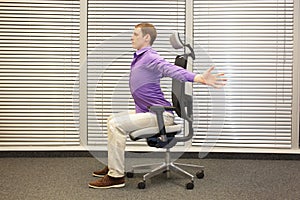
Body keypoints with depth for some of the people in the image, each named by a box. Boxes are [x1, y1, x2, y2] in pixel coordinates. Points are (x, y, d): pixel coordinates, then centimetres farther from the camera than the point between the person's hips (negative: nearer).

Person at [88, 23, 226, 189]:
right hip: (147, 112, 11)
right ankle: (114, 165, 28)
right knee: (113, 120, 21)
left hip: (161, 115, -11)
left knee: (116, 124, -23)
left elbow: (171, 69, -35)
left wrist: (199, 78, -51)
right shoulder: (139, 57, 15)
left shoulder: (150, 57, -17)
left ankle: (116, 176, -19)